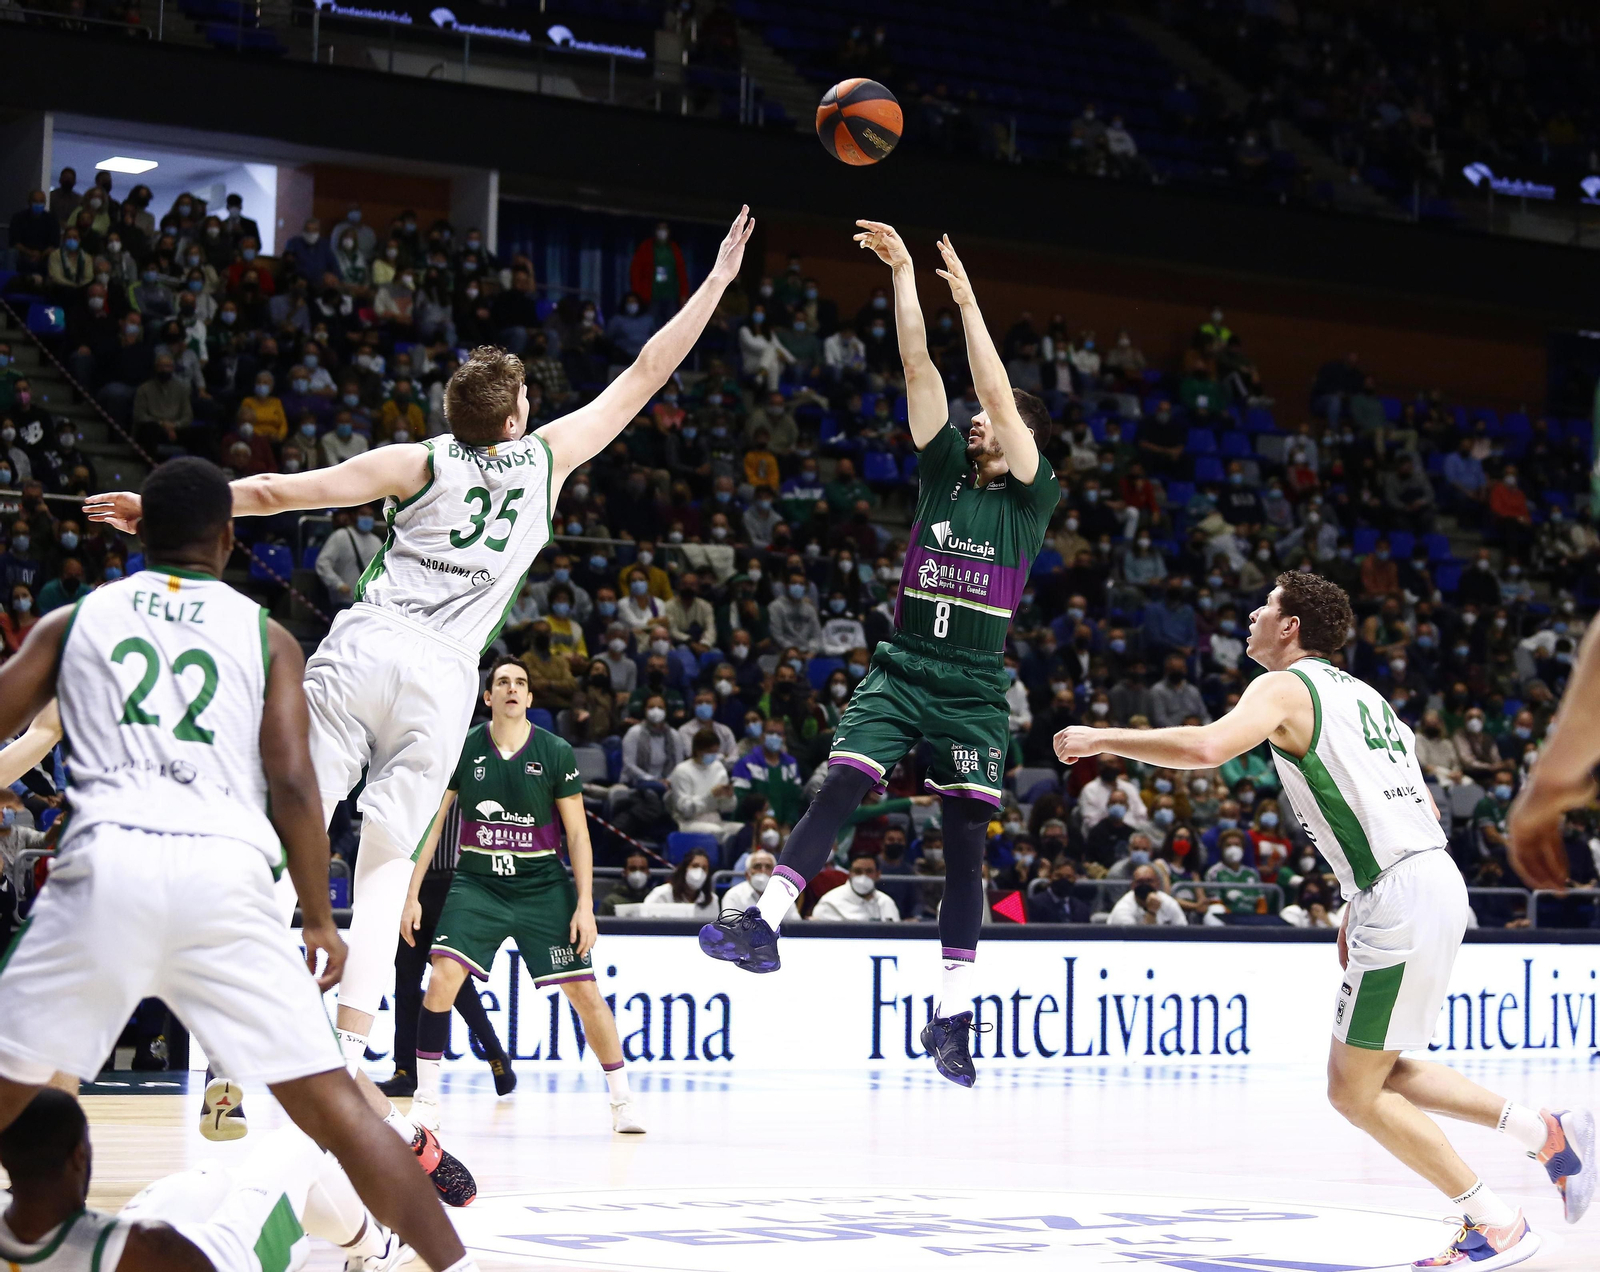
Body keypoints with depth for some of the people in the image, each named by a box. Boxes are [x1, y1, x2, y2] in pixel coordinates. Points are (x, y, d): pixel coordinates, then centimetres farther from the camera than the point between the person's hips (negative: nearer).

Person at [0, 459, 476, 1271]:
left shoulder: (74, 620, 19)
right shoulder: (266, 637, 17)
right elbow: (292, 785, 7)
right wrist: (320, 921, 14)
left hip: (108, 867, 0)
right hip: (227, 874, 0)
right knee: (331, 1105, 5)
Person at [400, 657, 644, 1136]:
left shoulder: (556, 753, -5)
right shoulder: (463, 749, -3)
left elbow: (577, 834, -1)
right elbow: (432, 823, 3)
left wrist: (585, 906, -7)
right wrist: (412, 895, -2)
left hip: (543, 888, 0)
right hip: (477, 884, 0)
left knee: (585, 991, -2)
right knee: (443, 978, -19)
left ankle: (622, 1101, 15)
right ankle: (426, 1100, -6)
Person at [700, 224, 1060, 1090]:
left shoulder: (1031, 497, 1)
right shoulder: (945, 469, 10)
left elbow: (999, 395, -11)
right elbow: (918, 367, 3)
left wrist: (966, 297, -12)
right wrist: (902, 273, -3)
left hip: (973, 689, -2)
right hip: (902, 669, 2)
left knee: (965, 842, -1)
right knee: (837, 789, -17)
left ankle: (952, 1013, 3)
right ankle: (763, 922, -24)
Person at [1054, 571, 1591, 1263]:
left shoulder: (1285, 687, -4)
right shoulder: (1361, 694, 23)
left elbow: (1206, 747, -24)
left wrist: (1102, 738, -11)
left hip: (1400, 898, -9)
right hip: (1435, 878, 9)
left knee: (1354, 1091, 0)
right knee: (1378, 1072, 19)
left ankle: (1496, 1225, 2)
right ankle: (1549, 1132, 14)